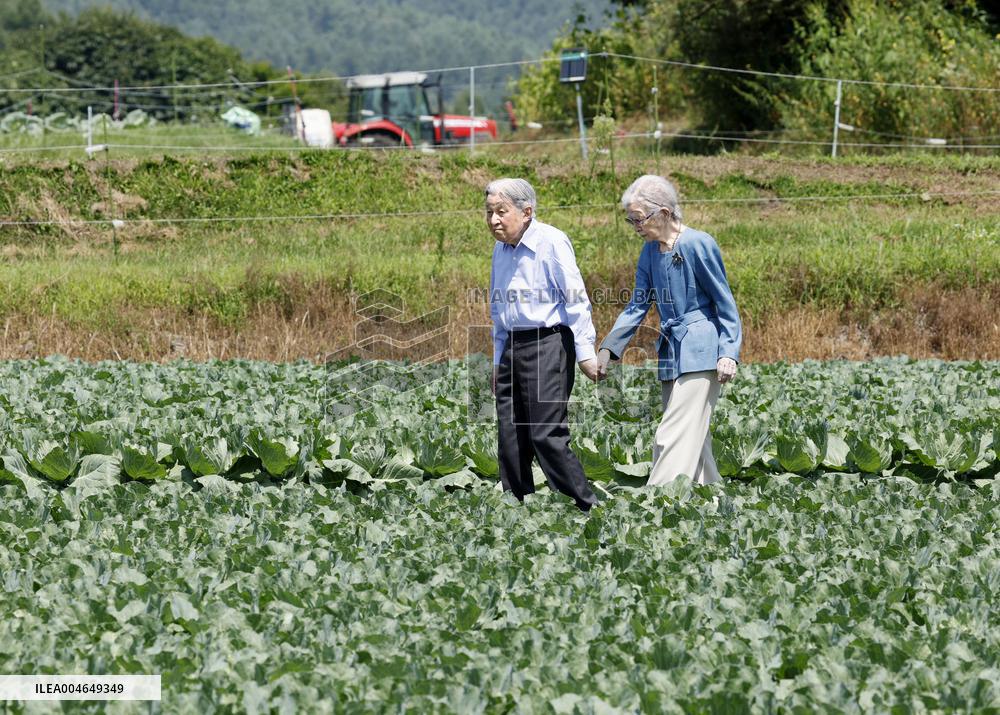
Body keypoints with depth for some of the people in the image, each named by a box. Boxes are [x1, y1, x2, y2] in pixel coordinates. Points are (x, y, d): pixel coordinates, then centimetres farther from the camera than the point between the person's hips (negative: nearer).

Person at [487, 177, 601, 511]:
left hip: (548, 345, -8)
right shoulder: (501, 250, 13)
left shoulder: (551, 242, -10)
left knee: (547, 435, -13)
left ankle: (589, 511, -6)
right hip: (513, 347, 8)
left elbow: (576, 299, -11)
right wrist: (498, 360, 21)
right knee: (510, 439, 4)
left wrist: (586, 352, -14)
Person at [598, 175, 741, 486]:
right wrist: (608, 349, 1)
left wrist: (728, 353, -13)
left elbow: (725, 303, -8)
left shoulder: (698, 244, -12)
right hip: (672, 352, 8)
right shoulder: (651, 252, 10)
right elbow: (637, 306, 12)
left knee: (675, 437, -12)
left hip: (700, 353, -8)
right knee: (694, 438, 11)